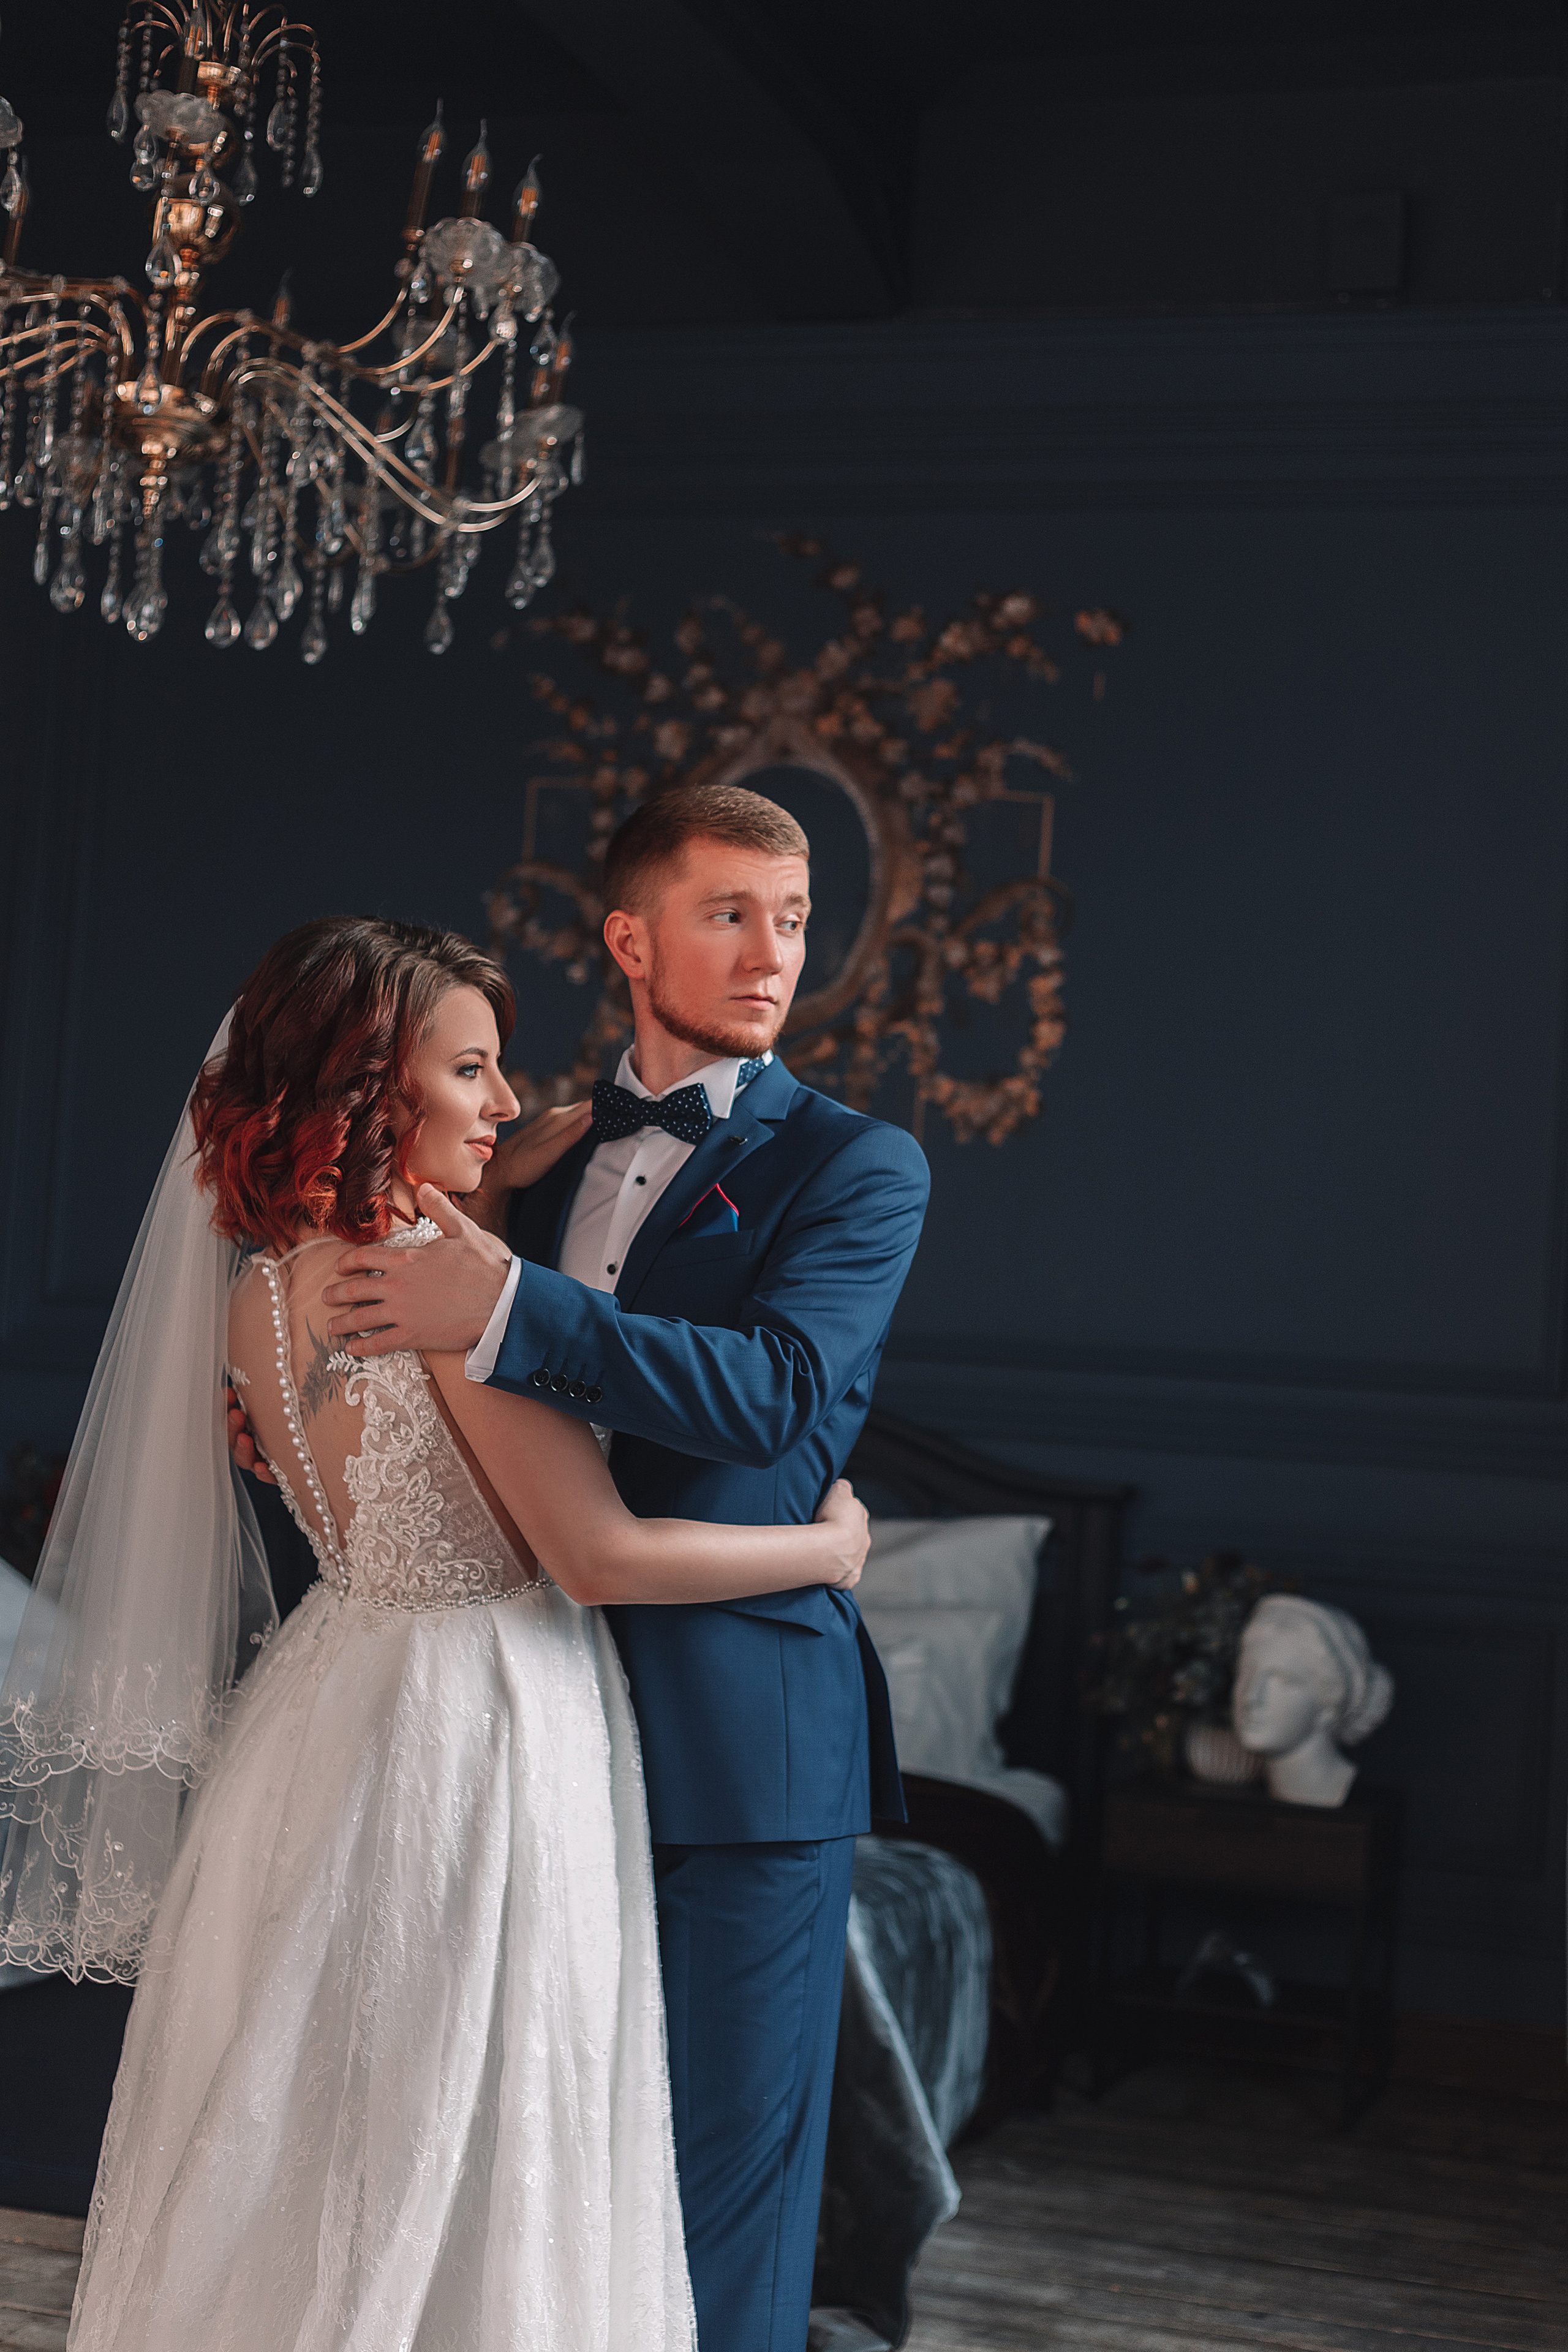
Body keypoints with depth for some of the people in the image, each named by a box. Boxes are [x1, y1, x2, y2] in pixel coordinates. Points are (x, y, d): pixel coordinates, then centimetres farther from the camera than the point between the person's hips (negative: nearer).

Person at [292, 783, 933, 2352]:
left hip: (740, 1740, -5)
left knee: (725, 2169, 3)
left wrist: (508, 1310, -27)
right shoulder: (552, 1152, 14)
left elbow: (778, 1388, -21)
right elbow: (468, 1405, 22)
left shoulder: (854, 1164, -4)